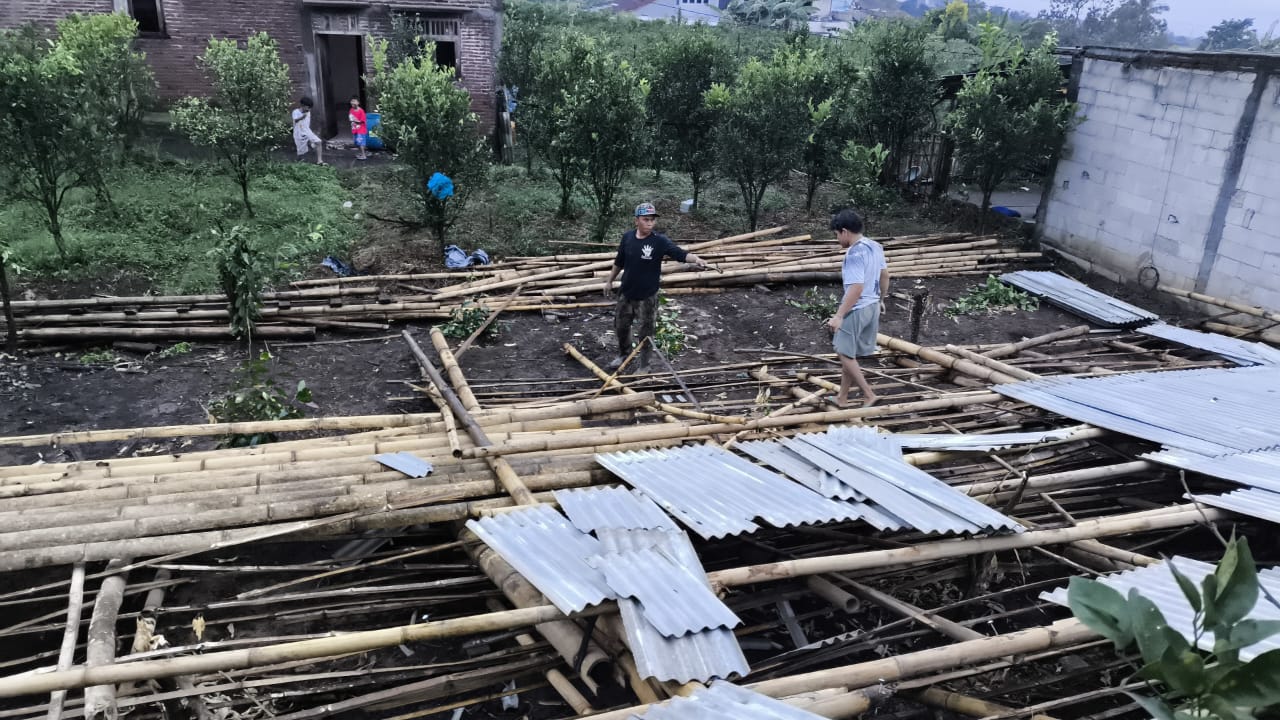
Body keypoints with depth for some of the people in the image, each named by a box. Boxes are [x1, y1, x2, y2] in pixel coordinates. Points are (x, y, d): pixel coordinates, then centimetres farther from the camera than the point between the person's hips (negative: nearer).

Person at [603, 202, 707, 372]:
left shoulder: (660, 241, -17)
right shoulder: (627, 237, -5)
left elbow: (680, 253, -32)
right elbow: (619, 262, 9)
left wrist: (695, 259, -51)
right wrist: (610, 281, 16)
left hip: (647, 297, -4)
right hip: (626, 293, 4)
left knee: (645, 333, 8)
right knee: (621, 326, 21)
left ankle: (644, 365, 28)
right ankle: (624, 354, 48)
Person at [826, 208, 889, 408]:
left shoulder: (855, 254, -22)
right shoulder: (875, 246, 6)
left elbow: (857, 288, -28)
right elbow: (885, 275, 16)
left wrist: (838, 316, -29)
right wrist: (880, 299, 29)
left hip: (857, 309, -9)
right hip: (872, 306, 9)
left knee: (846, 354, 1)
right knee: (849, 354, 15)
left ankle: (868, 394, 4)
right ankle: (842, 397, 23)